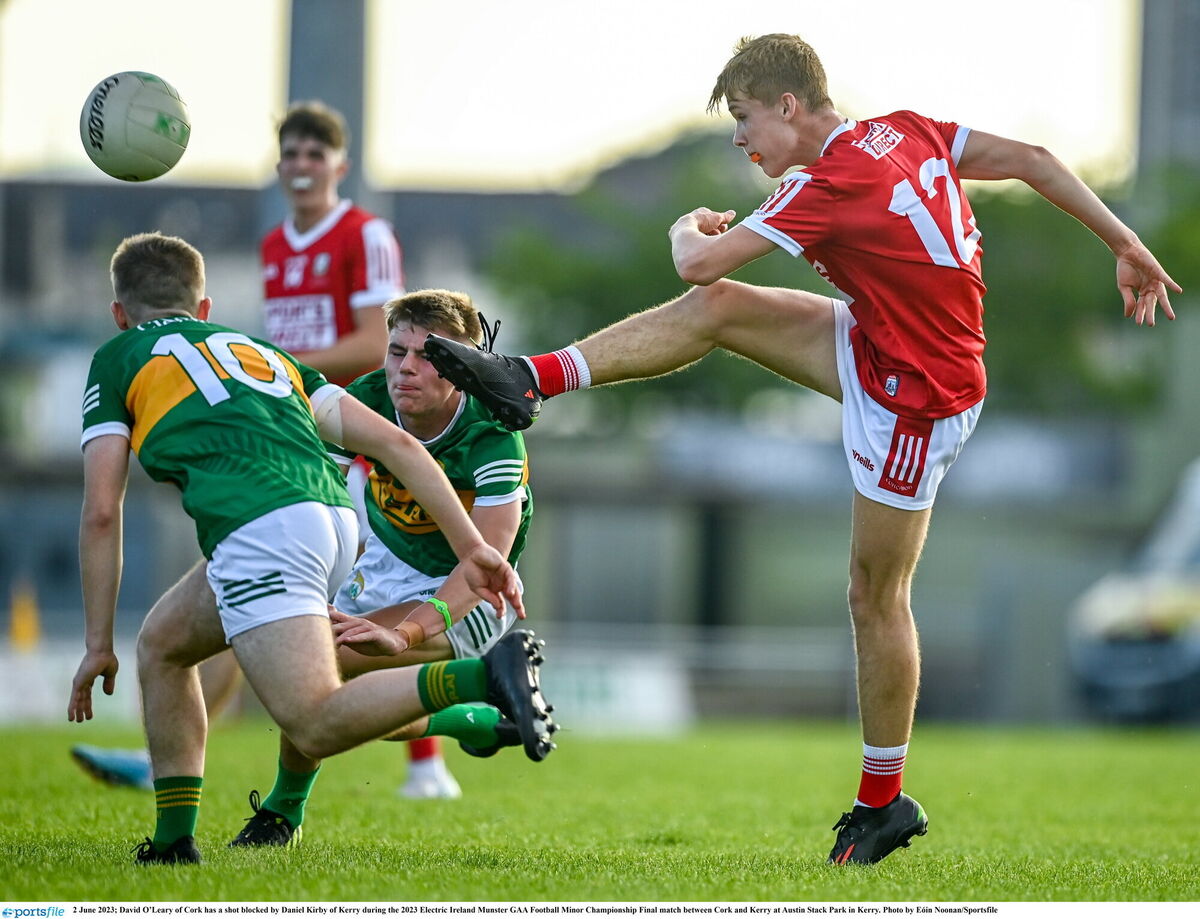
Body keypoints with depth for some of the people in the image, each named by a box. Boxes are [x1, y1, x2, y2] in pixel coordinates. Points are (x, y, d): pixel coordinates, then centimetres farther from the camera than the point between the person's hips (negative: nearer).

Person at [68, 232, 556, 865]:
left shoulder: (118, 361, 21)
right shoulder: (262, 352, 34)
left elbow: (101, 511, 11)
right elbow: (394, 441, 22)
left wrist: (97, 644, 16)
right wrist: (471, 548, 18)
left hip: (257, 524, -7)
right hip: (334, 517, 7)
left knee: (316, 726, -16)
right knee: (162, 643, 26)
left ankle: (485, 674, -34)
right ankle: (173, 839, 17)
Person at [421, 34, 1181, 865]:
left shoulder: (829, 185, -24)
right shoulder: (905, 132, 0)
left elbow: (698, 262, -20)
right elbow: (1031, 160, 0)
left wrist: (689, 228, 5)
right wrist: (1126, 245, 6)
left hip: (917, 400, -9)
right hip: (875, 349, 9)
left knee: (877, 597, 1)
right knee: (717, 309, 0)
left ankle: (884, 803, 12)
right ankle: (533, 380, 2)